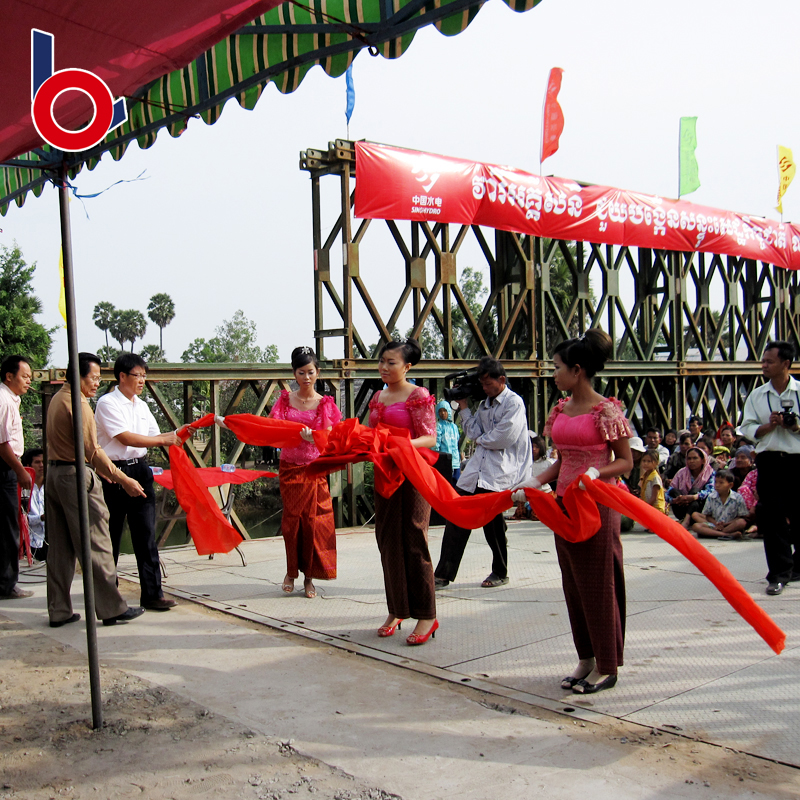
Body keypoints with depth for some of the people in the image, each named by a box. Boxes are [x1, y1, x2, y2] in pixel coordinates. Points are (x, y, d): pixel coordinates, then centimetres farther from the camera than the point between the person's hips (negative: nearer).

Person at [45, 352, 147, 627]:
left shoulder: (57, 399, 16)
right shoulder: (77, 404, -15)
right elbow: (92, 450, -19)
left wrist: (99, 469, 22)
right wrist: (123, 480, -18)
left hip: (54, 473, 10)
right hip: (76, 476, -10)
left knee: (60, 548, 12)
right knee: (96, 546, -4)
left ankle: (59, 611, 16)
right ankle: (112, 608, 2)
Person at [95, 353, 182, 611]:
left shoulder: (141, 406, 14)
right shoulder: (107, 403, -8)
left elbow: (155, 436, 15)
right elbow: (126, 438, -16)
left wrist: (176, 435, -5)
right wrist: (165, 440, -15)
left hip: (140, 470, 6)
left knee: (146, 534, 1)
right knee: (110, 535, 7)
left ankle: (152, 594, 4)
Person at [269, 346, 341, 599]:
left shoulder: (325, 403, 2)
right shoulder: (285, 399, 5)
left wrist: (312, 436, -25)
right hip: (289, 468, 1)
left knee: (313, 521, -2)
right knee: (291, 519, 2)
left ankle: (309, 577, 9)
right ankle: (292, 571, 19)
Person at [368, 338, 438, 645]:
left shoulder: (418, 396, -6)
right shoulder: (378, 397, 14)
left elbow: (430, 438, -12)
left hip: (412, 476, -7)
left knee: (413, 542, -5)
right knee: (388, 541, 9)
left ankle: (426, 616, 3)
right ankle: (396, 611, 20)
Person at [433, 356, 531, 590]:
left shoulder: (514, 403, -7)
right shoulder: (485, 403, 17)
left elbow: (504, 438, -17)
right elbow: (474, 432, 10)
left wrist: (481, 440, -1)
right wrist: (463, 407, 7)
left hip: (499, 472, -7)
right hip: (476, 469, 7)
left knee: (493, 522, 0)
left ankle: (500, 573, 21)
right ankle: (443, 574, 5)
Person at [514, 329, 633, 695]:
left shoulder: (606, 410, -11)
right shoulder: (561, 410, 10)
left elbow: (626, 462, -9)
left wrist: (595, 473, -25)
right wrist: (536, 481, 5)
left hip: (597, 505, -7)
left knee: (598, 583, 1)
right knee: (574, 583, 12)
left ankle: (606, 667, 14)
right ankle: (586, 658, 24)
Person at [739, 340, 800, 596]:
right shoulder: (756, 396, 8)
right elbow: (747, 429, 5)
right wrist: (769, 425, -11)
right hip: (770, 462, 1)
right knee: (773, 519, -2)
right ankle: (779, 573, 2)